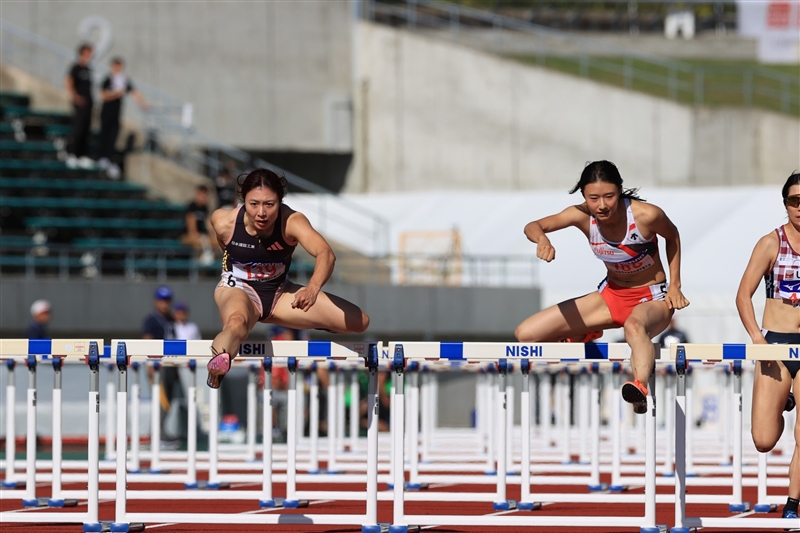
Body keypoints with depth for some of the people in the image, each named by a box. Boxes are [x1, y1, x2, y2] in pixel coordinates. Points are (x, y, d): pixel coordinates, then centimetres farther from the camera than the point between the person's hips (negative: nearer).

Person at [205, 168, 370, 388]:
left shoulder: (292, 222, -29)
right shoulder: (225, 222, -24)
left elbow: (325, 253, -47)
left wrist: (313, 289, -67)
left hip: (279, 292, 3)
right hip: (238, 288, -3)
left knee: (359, 321, -2)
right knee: (236, 323, -41)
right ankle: (216, 365, -64)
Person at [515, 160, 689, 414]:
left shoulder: (646, 215, -23)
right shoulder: (582, 216, -16)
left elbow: (672, 236, -2)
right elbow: (533, 226, -19)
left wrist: (675, 285, -5)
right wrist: (541, 238, -43)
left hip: (652, 299, -5)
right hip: (611, 295, 5)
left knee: (634, 326, -45)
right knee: (525, 333, -4)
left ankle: (641, 388, -74)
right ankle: (584, 335, 26)